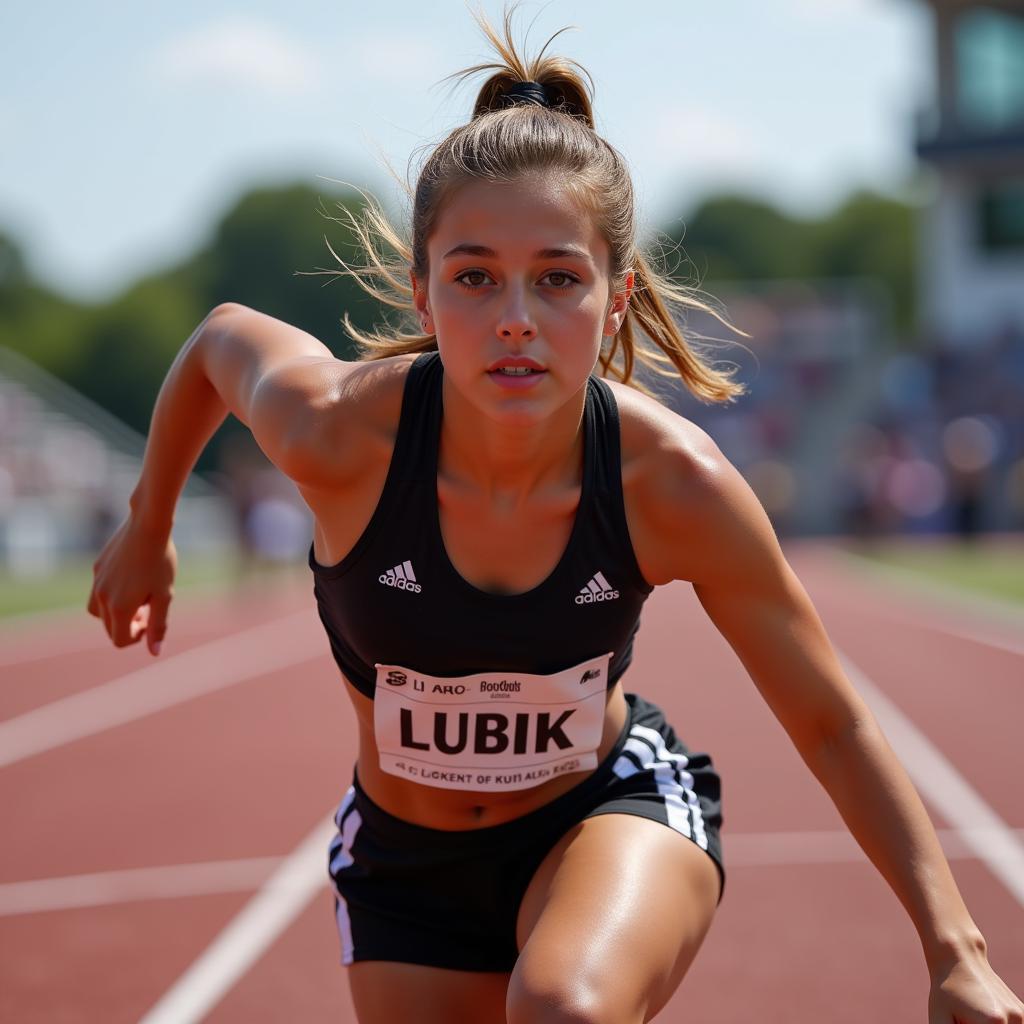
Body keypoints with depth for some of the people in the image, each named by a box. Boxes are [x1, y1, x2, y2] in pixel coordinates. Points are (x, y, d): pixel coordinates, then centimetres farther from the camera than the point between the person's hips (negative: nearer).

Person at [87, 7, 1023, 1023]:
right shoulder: (338, 433, -27)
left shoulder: (673, 483, -26)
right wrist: (146, 530, 12)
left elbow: (833, 725, -13)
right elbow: (222, 335, -2)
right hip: (405, 862, 2)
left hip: (613, 809, -2)